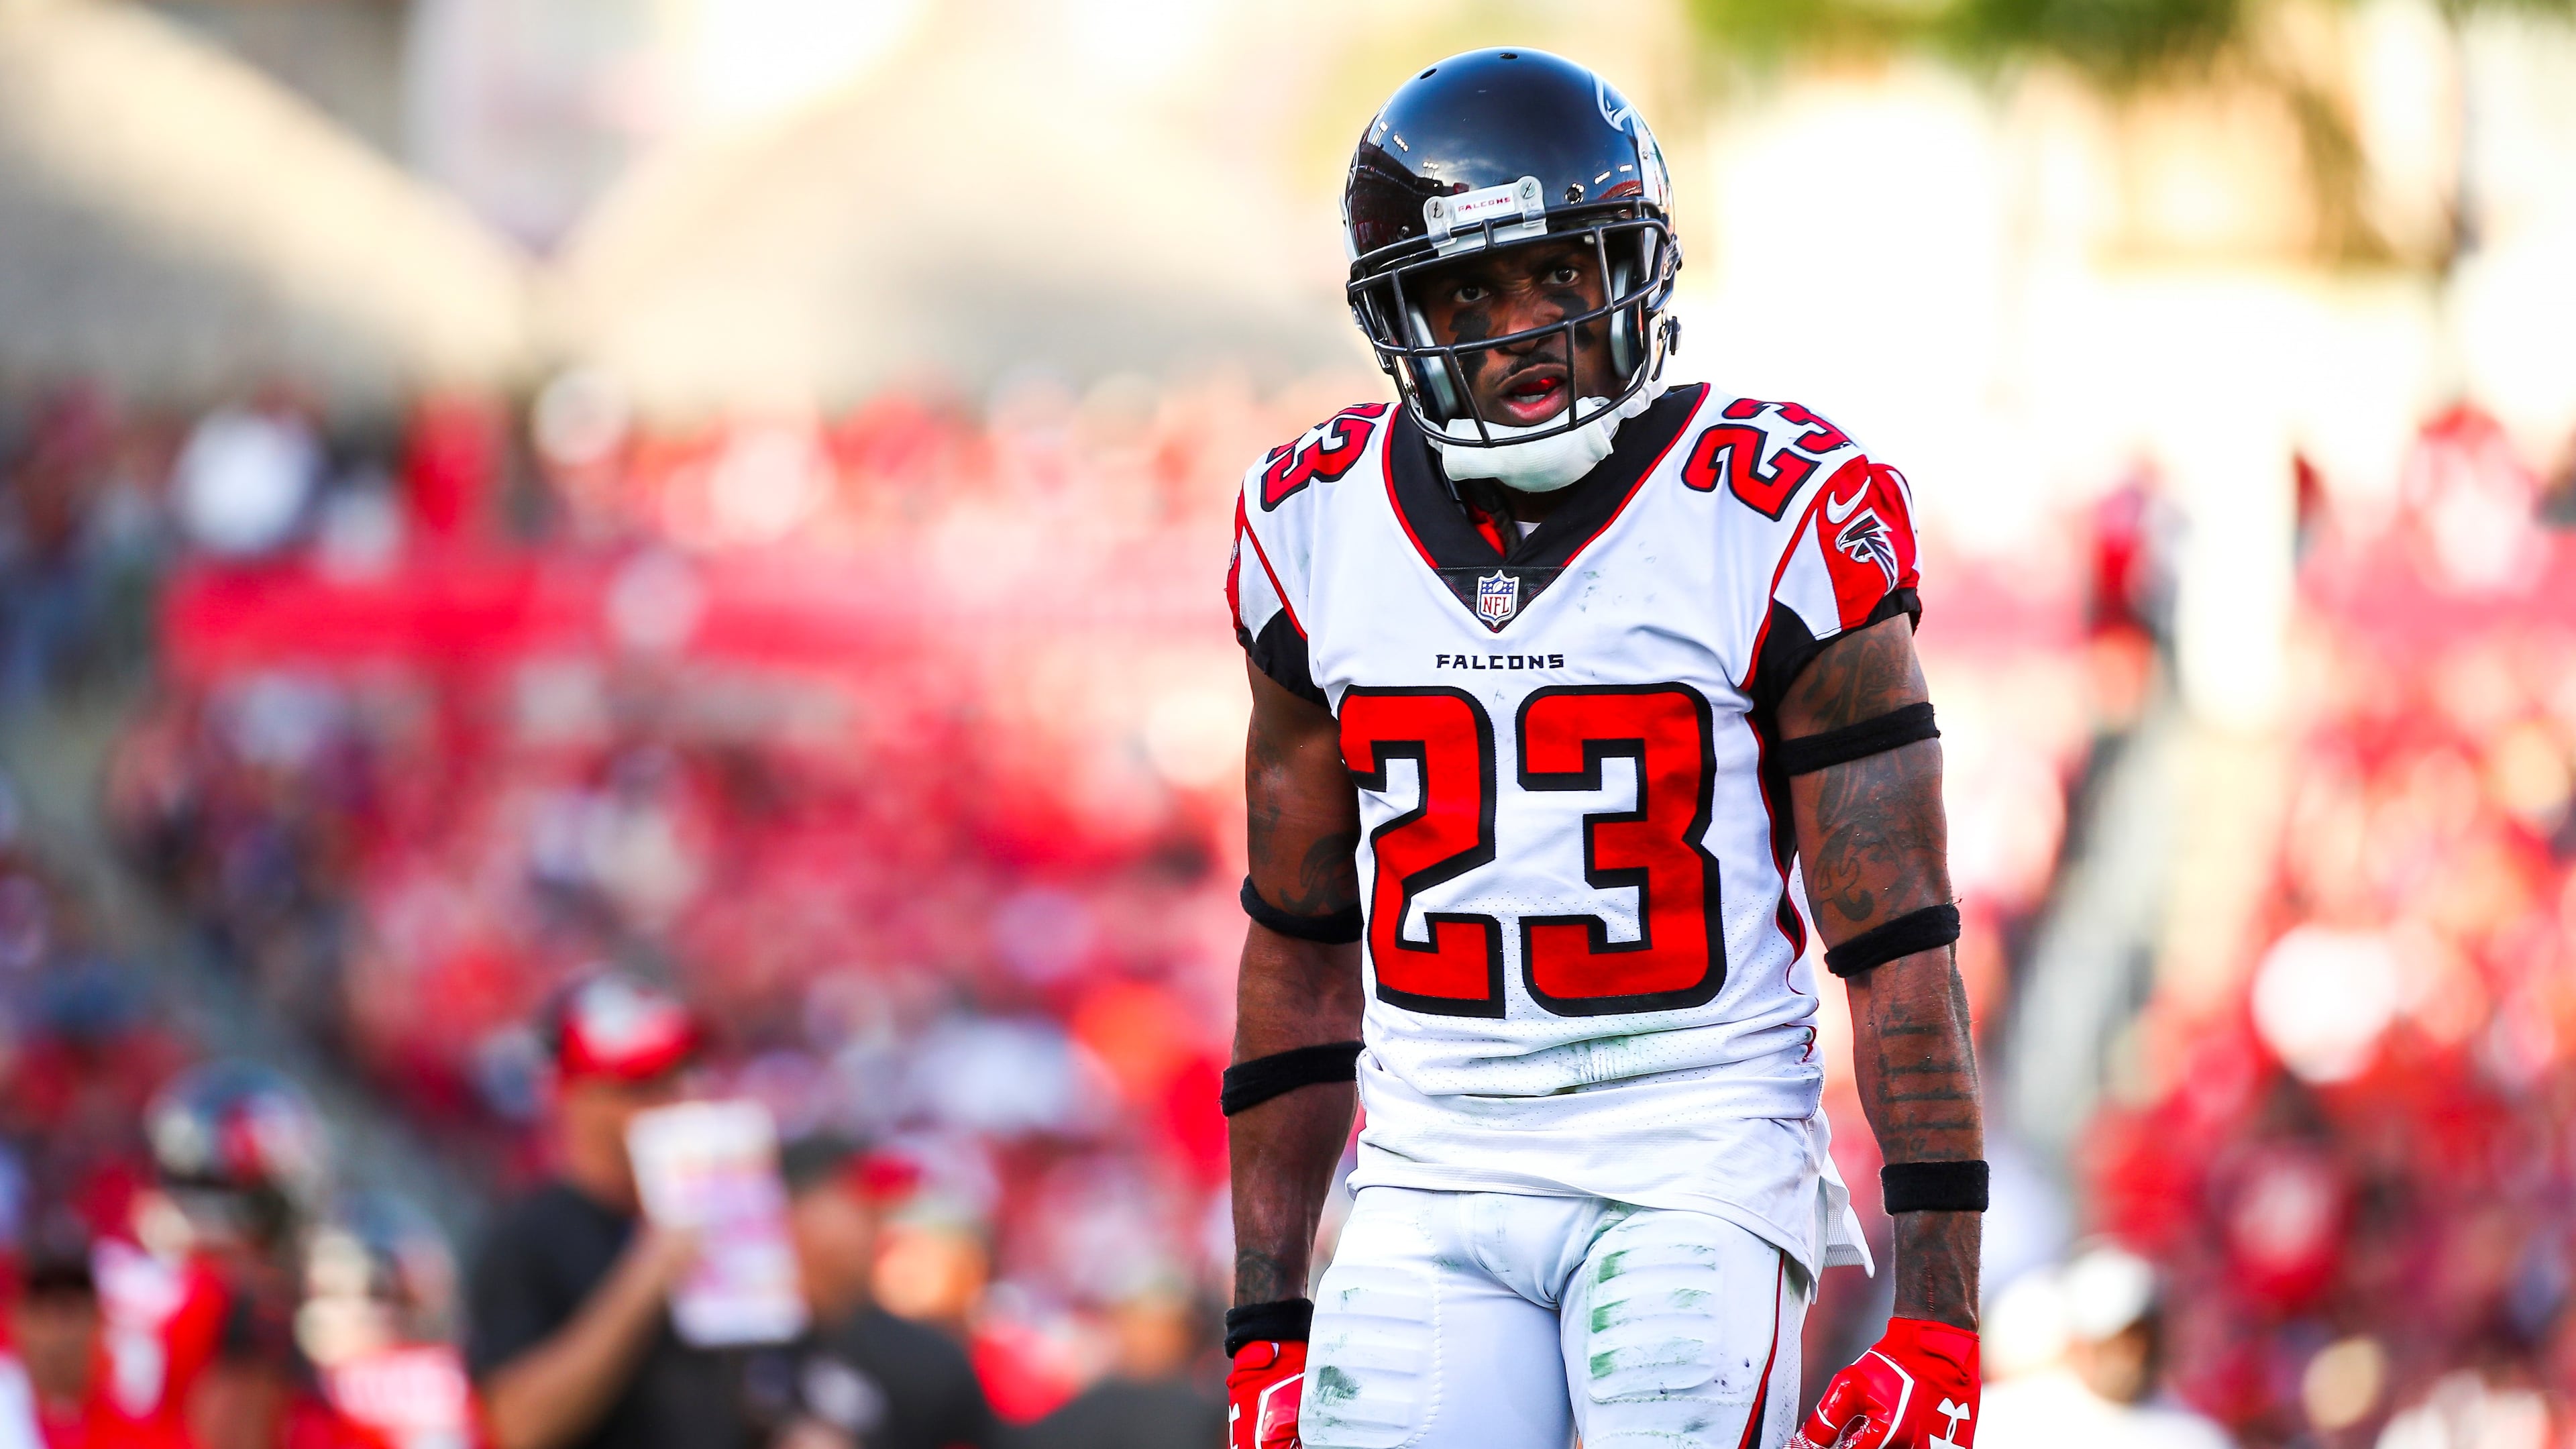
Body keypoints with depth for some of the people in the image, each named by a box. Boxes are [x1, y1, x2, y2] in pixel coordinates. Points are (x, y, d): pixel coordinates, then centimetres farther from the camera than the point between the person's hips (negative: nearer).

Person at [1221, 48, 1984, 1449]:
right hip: (1433, 1185, 4)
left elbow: (1900, 953, -6)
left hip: (1698, 1163, -4)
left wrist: (1936, 1319, -10)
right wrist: (1264, 1320, 13)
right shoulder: (1322, 530, 6)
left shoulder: (1778, 529, -7)